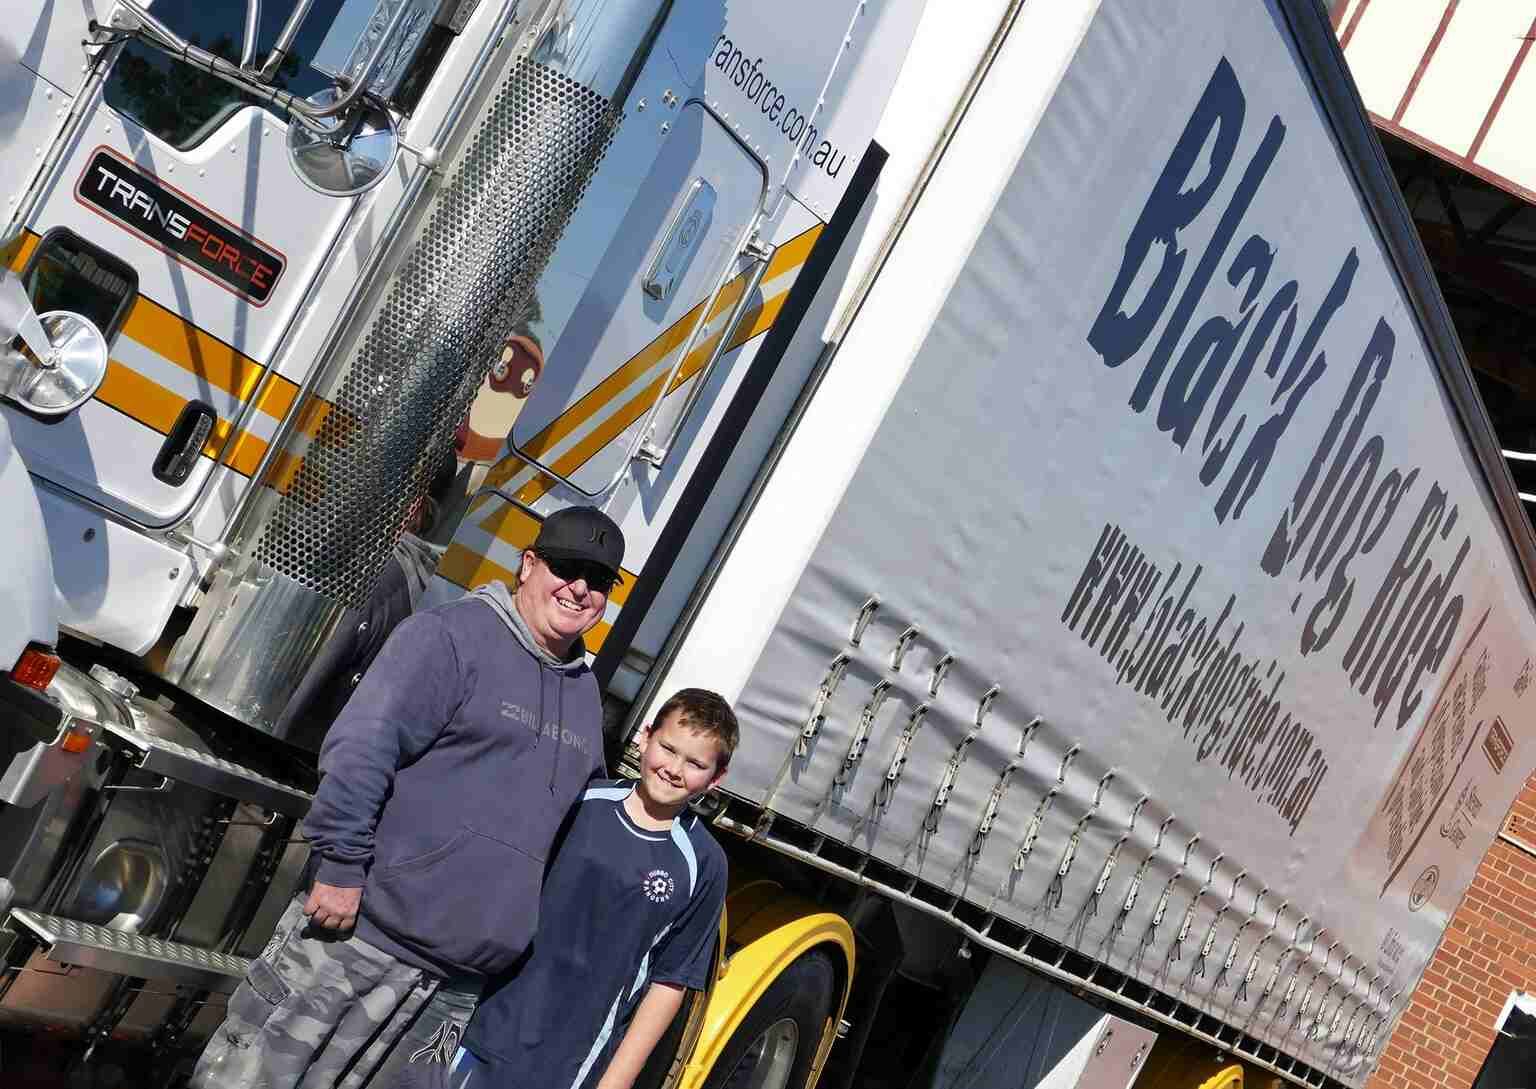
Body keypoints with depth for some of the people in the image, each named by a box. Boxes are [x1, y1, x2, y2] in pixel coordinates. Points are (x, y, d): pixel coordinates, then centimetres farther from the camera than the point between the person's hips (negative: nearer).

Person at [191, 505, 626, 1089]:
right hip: (355, 927, -6)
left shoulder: (585, 694, 17)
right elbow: (361, 749, -15)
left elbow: (583, 811, 29)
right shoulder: (452, 635, -7)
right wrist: (343, 866, -20)